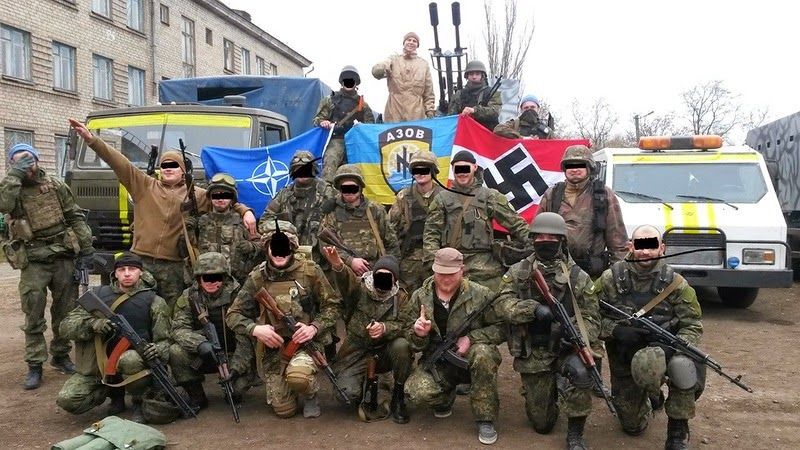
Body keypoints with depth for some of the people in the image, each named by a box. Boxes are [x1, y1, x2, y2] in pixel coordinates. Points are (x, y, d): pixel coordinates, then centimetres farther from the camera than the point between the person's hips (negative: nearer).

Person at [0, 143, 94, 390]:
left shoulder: (56, 186, 7)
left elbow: (76, 217, 10)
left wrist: (85, 243, 4)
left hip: (64, 257, 2)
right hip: (33, 262, -2)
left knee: (65, 311, 10)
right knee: (34, 316, -3)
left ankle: (60, 355, 25)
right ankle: (34, 365, 6)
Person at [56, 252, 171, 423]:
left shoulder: (154, 302, -2)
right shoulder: (98, 295, 3)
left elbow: (164, 340, -2)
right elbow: (66, 327, -1)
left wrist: (157, 350, -26)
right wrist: (93, 323, -22)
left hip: (134, 359, -3)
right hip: (99, 365, 3)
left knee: (130, 359, -38)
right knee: (67, 400, -16)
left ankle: (139, 402, -7)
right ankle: (114, 393, 14)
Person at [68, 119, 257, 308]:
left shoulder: (196, 195, 11)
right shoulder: (144, 185, 10)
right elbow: (120, 163, 3)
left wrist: (245, 211, -5)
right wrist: (92, 140, -4)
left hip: (174, 266, 0)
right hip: (141, 261, 0)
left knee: (170, 312, 6)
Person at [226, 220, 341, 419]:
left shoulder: (310, 270, -7)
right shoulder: (257, 278, -2)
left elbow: (333, 305, -1)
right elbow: (233, 315, 2)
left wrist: (314, 327, -18)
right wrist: (254, 329, -17)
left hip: (307, 343, -2)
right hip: (273, 347, 2)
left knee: (298, 377, -34)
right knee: (284, 410, -1)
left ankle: (311, 394, 3)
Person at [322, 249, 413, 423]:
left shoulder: (401, 297, 0)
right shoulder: (360, 288, -6)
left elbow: (406, 325, -14)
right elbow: (346, 280, -29)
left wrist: (385, 328, -36)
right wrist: (338, 265, -53)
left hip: (385, 352, 1)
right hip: (357, 353, -1)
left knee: (401, 345, -31)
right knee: (346, 393, -24)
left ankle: (398, 396, -8)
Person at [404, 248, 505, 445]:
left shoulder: (481, 295, -10)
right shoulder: (419, 298, -3)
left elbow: (501, 328, -7)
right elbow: (414, 345, 4)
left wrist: (471, 338, -22)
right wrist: (419, 334, -21)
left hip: (470, 359, -1)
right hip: (437, 362, 1)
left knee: (483, 353, -37)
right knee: (417, 392, -28)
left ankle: (485, 419, -16)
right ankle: (446, 397, 12)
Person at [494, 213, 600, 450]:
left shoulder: (578, 277, 1)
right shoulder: (518, 272, 3)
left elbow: (591, 318, -1)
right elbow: (503, 302, -10)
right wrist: (533, 309, -27)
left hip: (566, 347, 0)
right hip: (532, 355, 1)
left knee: (580, 372, -36)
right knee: (542, 424, 4)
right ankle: (549, 393, 40)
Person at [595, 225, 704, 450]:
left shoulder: (675, 283, -12)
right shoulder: (611, 279, -11)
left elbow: (693, 326, -11)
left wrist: (672, 345, -30)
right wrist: (615, 330, -26)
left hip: (660, 349, -1)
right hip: (624, 357, 1)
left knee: (683, 366, -37)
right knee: (633, 427, 9)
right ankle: (649, 398, 46)